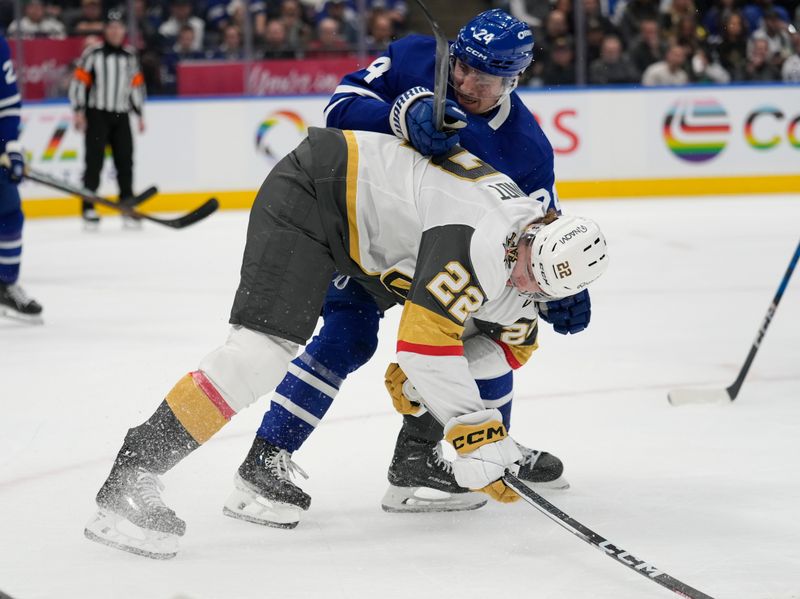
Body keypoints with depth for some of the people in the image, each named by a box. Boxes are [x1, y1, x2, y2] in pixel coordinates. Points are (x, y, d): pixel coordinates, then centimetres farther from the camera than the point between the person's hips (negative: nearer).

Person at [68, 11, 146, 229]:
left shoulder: (130, 56, 11)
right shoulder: (93, 54, -5)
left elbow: (137, 85, 18)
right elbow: (78, 81, -6)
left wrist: (140, 114, 15)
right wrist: (79, 112, -11)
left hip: (121, 116, 4)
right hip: (97, 115, -4)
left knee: (125, 161, 3)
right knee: (95, 161, -7)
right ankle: (88, 209, -4)